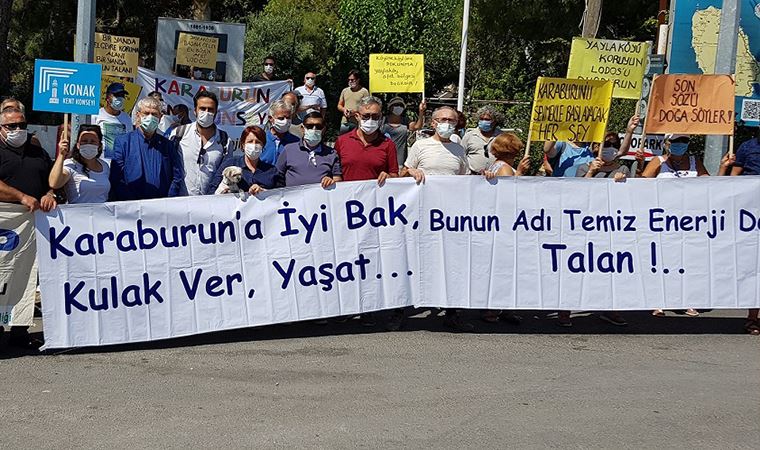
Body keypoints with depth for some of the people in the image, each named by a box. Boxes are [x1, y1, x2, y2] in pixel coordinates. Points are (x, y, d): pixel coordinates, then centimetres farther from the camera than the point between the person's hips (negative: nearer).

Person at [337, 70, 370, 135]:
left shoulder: (364, 92, -1)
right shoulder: (344, 91, 16)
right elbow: (339, 105, 21)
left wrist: (356, 111, -17)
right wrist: (344, 109, -2)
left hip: (358, 123, -5)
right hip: (345, 122, 5)